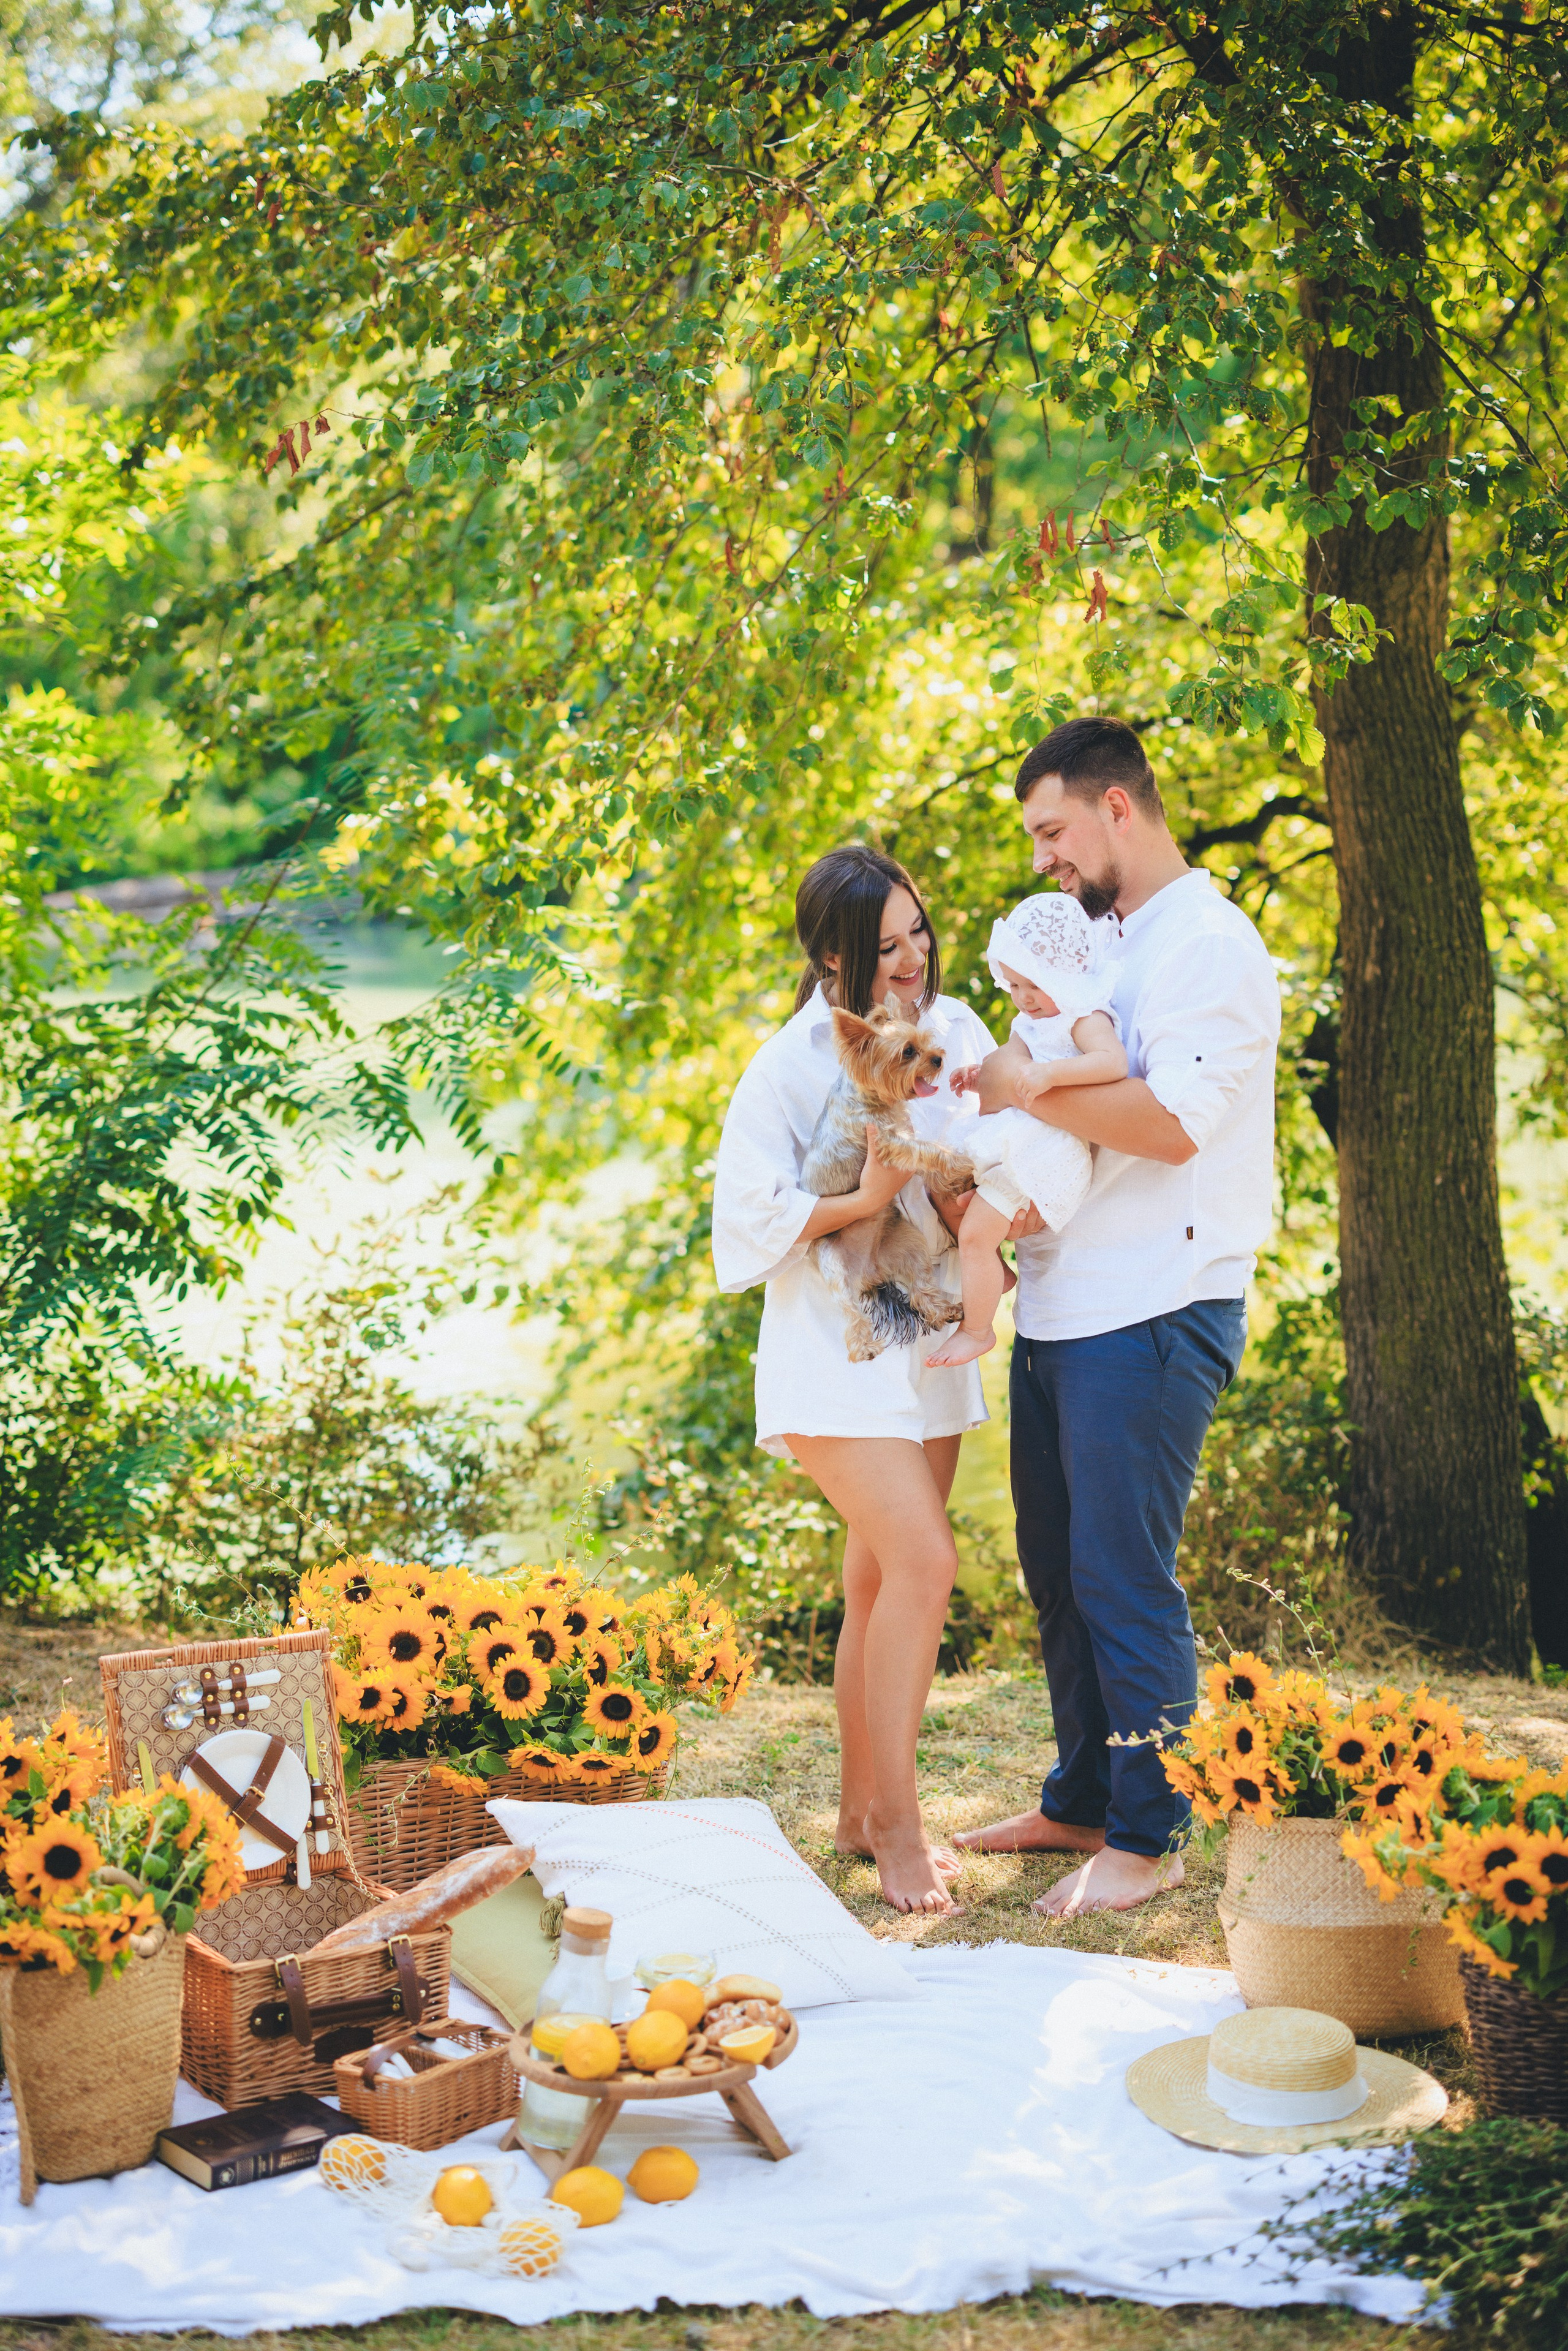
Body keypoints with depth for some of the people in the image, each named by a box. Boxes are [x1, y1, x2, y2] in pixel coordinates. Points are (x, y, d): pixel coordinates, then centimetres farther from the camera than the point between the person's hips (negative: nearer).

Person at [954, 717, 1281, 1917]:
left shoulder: (1209, 941, -11)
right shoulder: (1103, 942, 20)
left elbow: (1171, 1122, -24)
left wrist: (1027, 1087, -16)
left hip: (1152, 1316, -9)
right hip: (1062, 1309, 9)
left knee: (1124, 1579, -5)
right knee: (1060, 1569, 14)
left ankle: (1149, 1838, 6)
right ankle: (1080, 1803, 27)